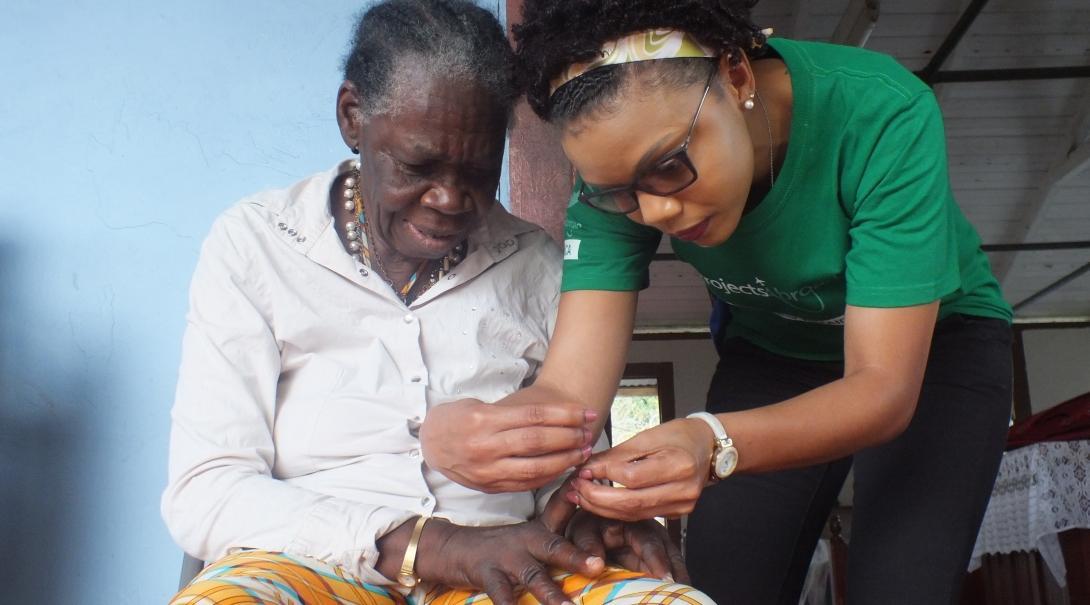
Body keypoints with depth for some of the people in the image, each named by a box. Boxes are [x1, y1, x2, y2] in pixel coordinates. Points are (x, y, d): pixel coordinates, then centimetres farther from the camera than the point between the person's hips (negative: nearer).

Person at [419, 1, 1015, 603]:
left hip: (934, 346, -2)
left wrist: (713, 444, -49)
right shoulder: (617, 167, -24)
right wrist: (463, 431, -51)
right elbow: (569, 391, -29)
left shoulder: (884, 115, -33)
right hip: (771, 353, 2)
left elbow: (885, 389, -32)